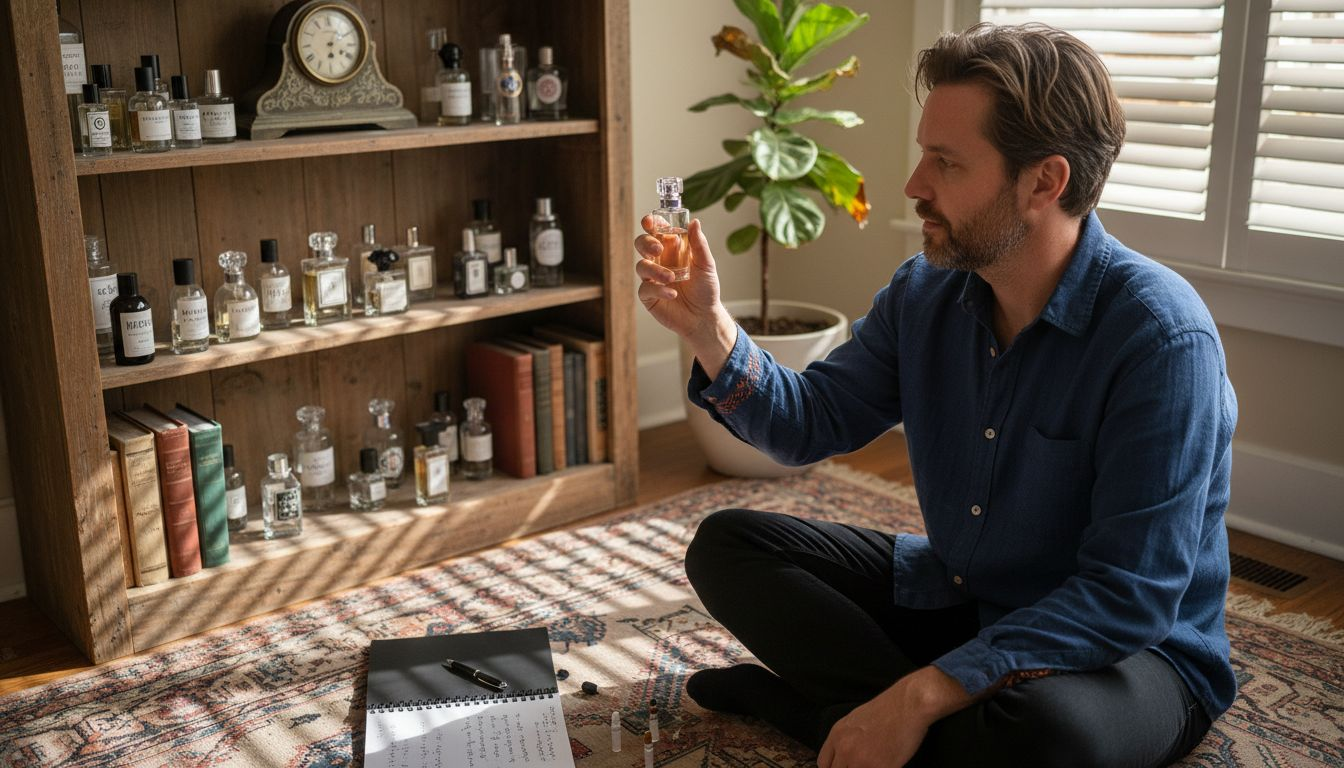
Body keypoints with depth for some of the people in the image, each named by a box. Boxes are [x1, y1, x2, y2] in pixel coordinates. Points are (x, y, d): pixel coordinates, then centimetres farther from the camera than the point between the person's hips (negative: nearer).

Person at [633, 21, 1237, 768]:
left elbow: (1128, 600, -29)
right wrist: (709, 328, -13)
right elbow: (810, 421, 5)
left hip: (1131, 649, -6)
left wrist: (920, 696, -34)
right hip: (954, 597, 6)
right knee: (726, 544, -1)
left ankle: (808, 701, -13)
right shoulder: (925, 293, -5)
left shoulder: (1161, 339, -26)